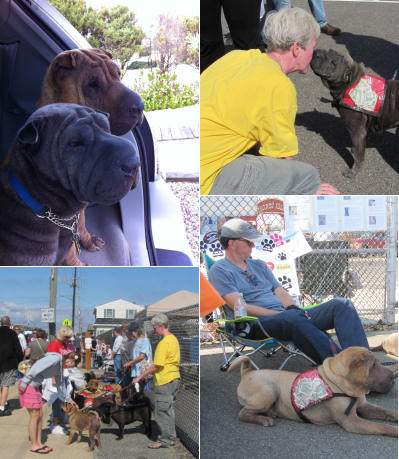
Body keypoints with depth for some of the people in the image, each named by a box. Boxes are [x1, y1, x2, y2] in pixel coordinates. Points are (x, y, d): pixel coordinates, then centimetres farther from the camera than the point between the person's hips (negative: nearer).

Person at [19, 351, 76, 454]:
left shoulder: (60, 368, 13)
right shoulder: (55, 358, -17)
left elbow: (60, 385, 24)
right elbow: (36, 367, -24)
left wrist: (69, 400, 28)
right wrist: (24, 383, -24)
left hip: (35, 387, 9)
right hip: (28, 385, -9)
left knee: (40, 416, 12)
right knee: (34, 416, -1)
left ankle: (38, 443, 21)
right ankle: (34, 446, 9)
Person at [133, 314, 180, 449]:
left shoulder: (164, 343, -20)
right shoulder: (173, 338, 11)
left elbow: (156, 366, -20)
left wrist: (140, 377, -12)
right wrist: (149, 373, 17)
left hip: (164, 381, -10)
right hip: (174, 378, 10)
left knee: (162, 411, -1)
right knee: (169, 410, 17)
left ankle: (165, 440, 6)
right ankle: (171, 437, 25)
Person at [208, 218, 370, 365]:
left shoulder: (259, 265, 28)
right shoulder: (219, 271, 4)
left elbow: (280, 291, 21)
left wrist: (292, 308, -5)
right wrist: (286, 313, -13)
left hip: (284, 316, 8)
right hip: (256, 325, -7)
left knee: (341, 304, -12)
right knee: (294, 317, -41)